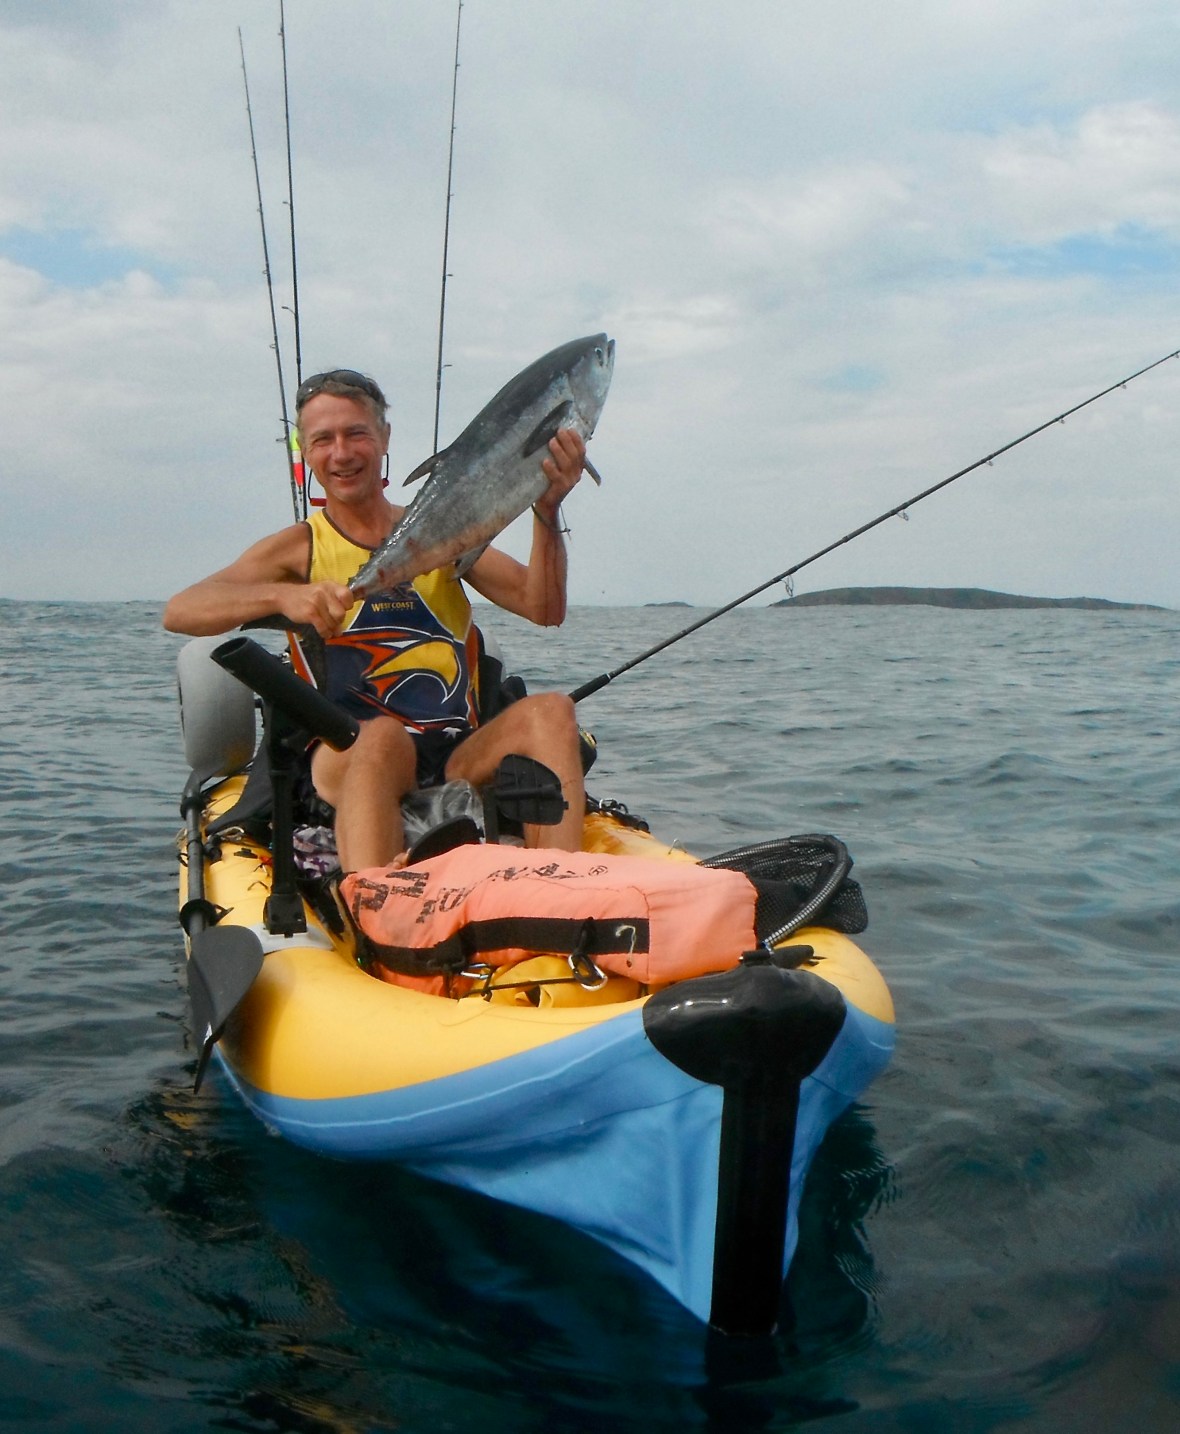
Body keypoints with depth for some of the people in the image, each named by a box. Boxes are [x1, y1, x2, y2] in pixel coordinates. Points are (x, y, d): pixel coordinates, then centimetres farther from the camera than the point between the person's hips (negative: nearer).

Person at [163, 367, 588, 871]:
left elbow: (543, 609, 4)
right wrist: (284, 596, -25)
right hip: (344, 759, -3)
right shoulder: (299, 549, 8)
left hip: (461, 757, 3)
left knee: (550, 711, -24)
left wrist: (547, 512, -12)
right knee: (381, 736, -36)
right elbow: (178, 612, -7)